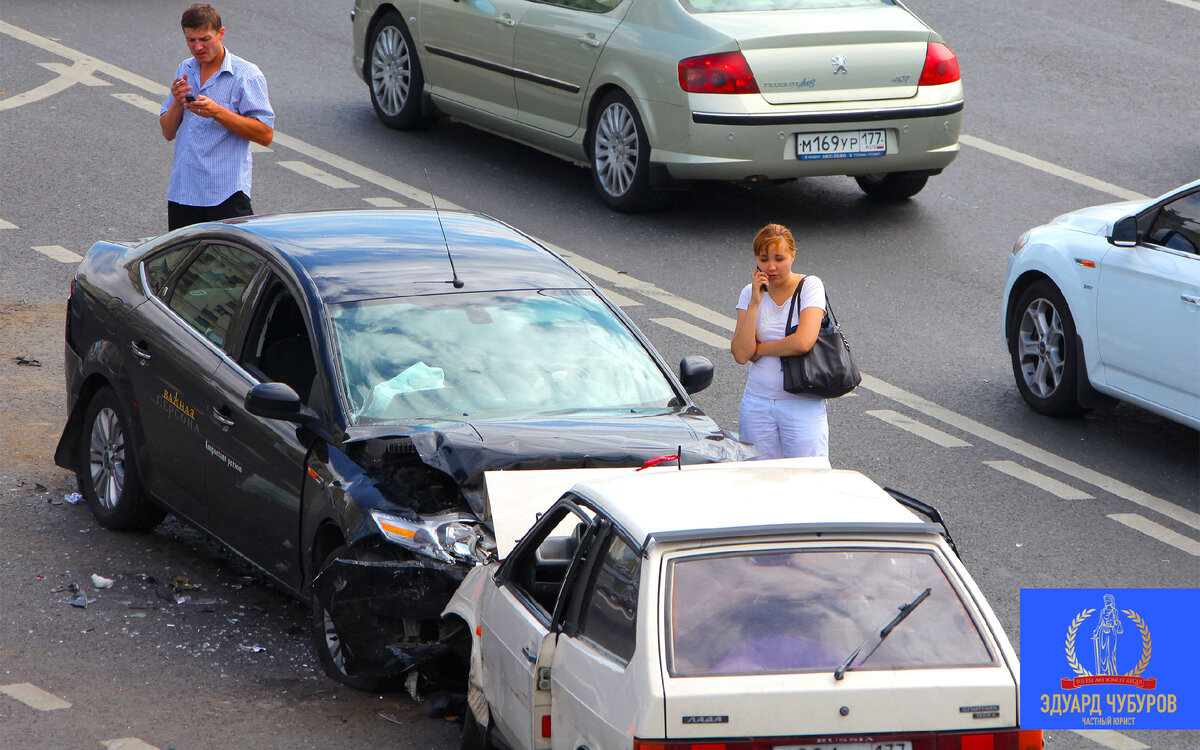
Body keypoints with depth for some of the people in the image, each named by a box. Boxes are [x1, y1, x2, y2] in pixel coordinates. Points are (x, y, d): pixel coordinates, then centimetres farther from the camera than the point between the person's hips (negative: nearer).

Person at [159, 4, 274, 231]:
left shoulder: (246, 74, -5)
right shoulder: (184, 71, 14)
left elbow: (265, 134, -12)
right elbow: (168, 133, 14)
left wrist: (217, 112, -20)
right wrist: (177, 102, -6)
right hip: (182, 193, 5)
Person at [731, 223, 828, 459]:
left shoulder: (809, 286, -4)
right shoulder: (750, 293, 5)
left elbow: (803, 342, -19)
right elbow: (741, 354, -7)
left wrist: (759, 349, -5)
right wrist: (755, 302, -10)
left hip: (802, 403, -3)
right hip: (757, 404, 3)